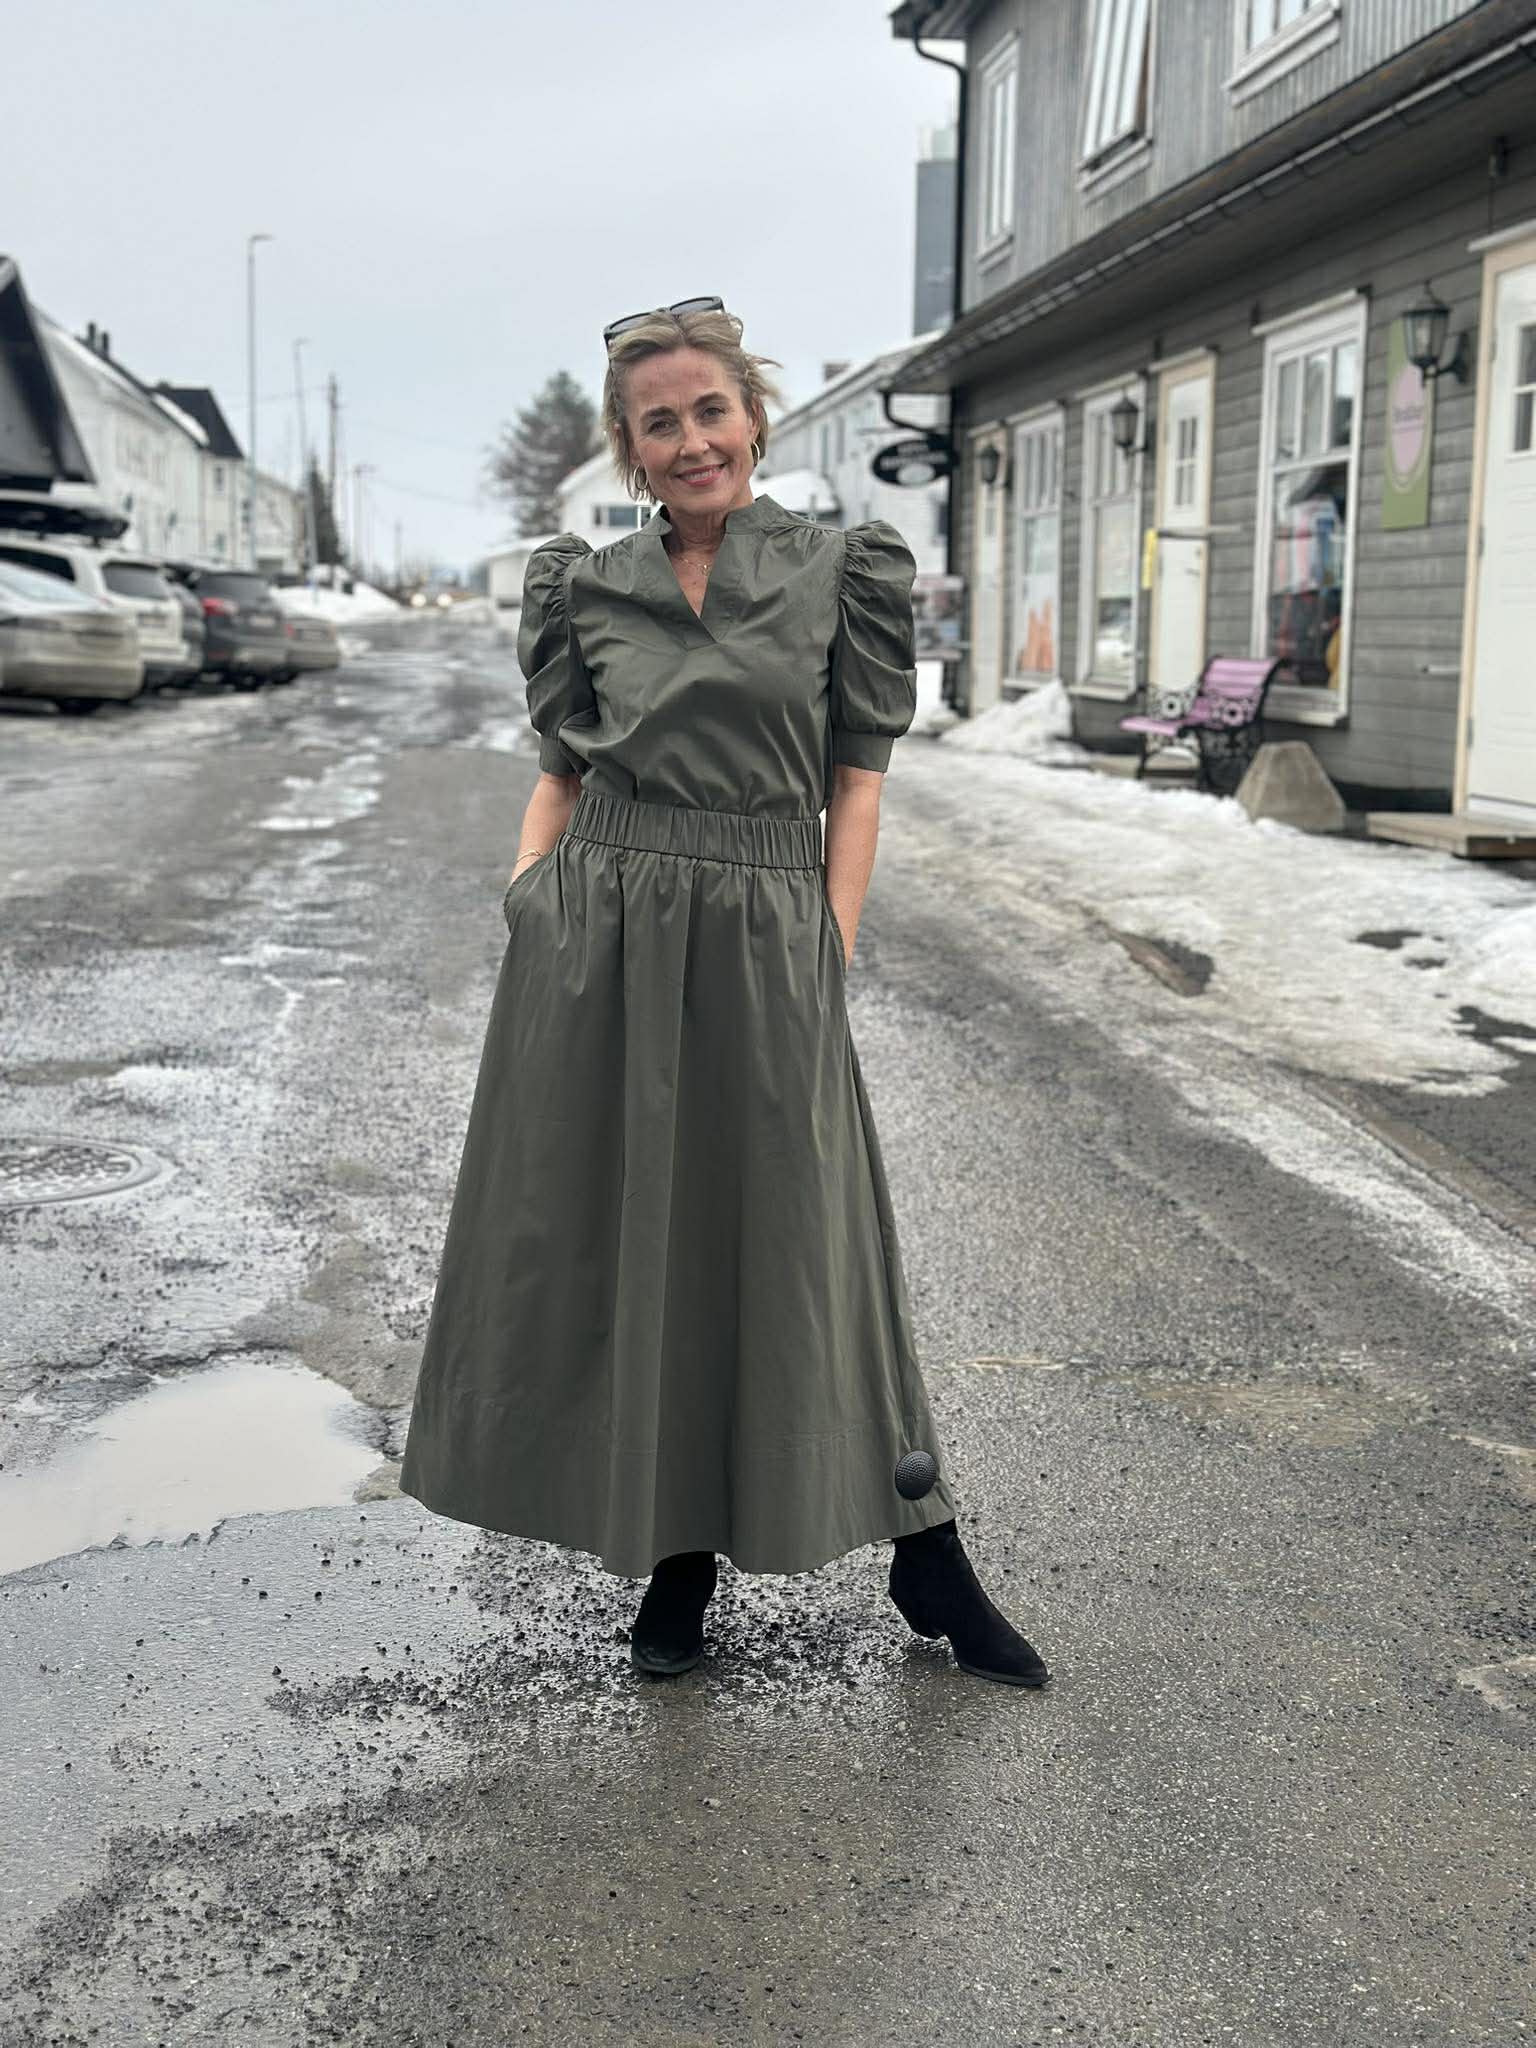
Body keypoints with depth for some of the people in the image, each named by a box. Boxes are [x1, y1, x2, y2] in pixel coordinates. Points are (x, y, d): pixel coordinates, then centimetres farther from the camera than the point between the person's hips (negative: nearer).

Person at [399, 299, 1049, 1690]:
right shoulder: (586, 586, 9)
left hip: (760, 948, -2)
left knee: (797, 1247, 1)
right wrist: (524, 922, 1)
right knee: (619, 1247, 7)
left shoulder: (842, 571, 3)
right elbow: (561, 771, 13)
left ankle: (926, 1564, 17)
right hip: (596, 950, 3)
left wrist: (830, 956, -6)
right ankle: (676, 1557, 24)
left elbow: (856, 782, 1)